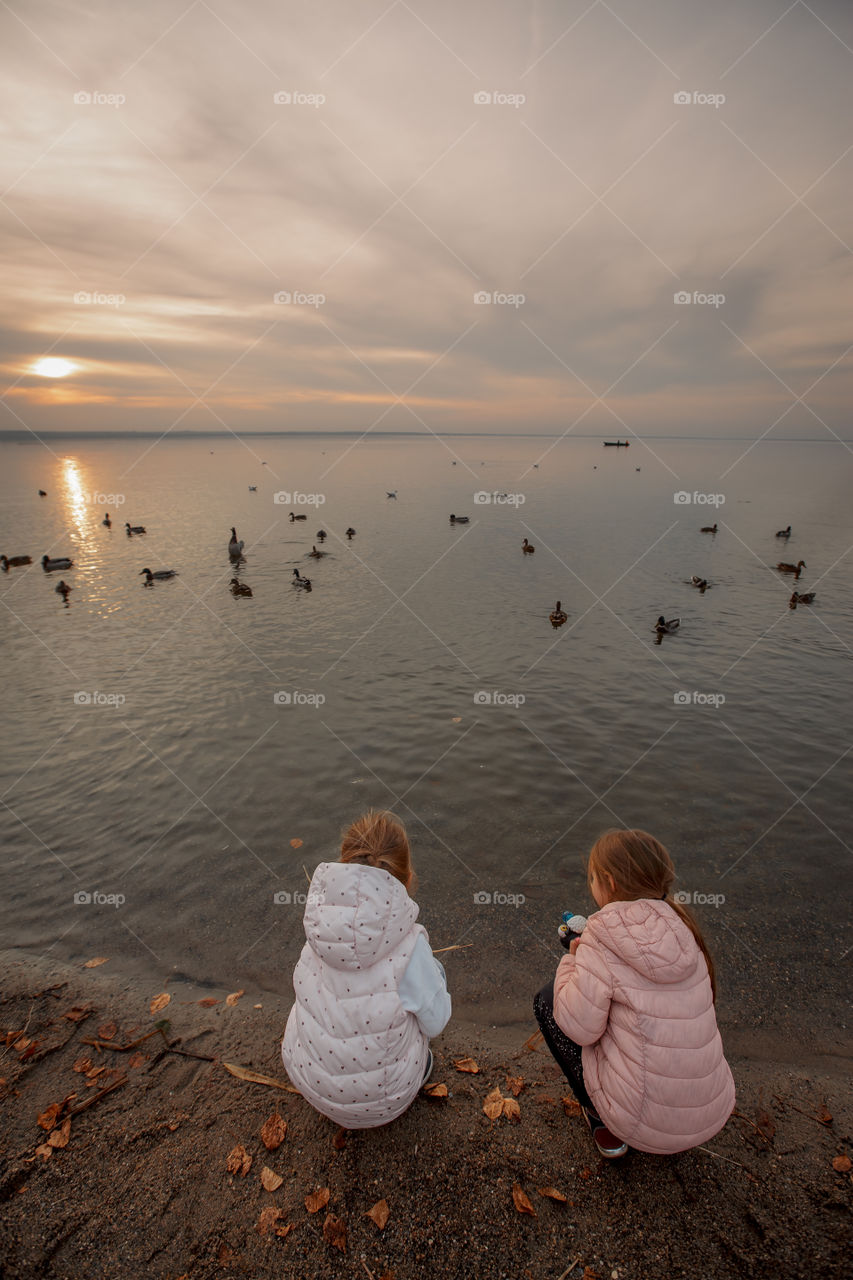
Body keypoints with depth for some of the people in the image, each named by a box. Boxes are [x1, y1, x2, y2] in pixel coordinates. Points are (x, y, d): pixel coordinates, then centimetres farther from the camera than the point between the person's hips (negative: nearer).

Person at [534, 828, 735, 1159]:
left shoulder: (604, 940, -20)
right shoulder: (680, 927, -2)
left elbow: (578, 1029, -15)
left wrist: (571, 961, -1)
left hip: (645, 1120, -6)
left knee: (547, 1000, 7)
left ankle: (603, 1124, 14)